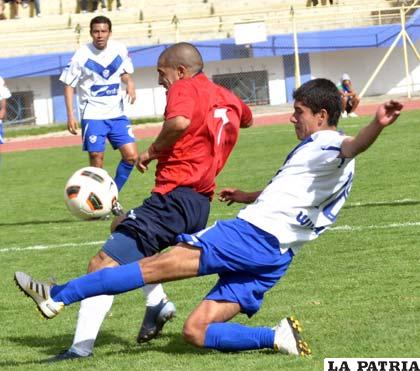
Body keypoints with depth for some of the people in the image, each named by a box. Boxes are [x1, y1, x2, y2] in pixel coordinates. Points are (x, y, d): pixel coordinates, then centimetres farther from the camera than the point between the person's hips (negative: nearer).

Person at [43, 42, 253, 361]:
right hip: (202, 204, 9)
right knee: (121, 226, 33)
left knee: (103, 264, -14)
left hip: (173, 199, -9)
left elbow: (180, 122, -29)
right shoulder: (228, 98, 18)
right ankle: (157, 302, 17)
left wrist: (153, 150, -13)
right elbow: (247, 119, 42)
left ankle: (82, 345, -28)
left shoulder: (184, 89, -6)